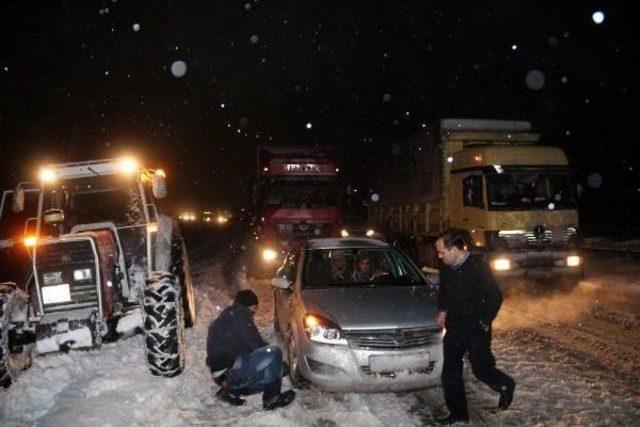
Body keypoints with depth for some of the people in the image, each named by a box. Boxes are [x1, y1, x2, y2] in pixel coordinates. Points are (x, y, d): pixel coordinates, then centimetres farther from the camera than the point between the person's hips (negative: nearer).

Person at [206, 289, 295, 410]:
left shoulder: (225, 317, 21)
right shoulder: (240, 316, -8)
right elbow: (256, 345, -9)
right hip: (229, 371, -10)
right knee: (274, 353, -15)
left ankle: (231, 390, 11)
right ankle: (272, 399, -6)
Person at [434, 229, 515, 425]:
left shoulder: (478, 266, -18)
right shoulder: (446, 269, 1)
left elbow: (495, 296, -13)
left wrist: (485, 321, -10)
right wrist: (442, 310, 13)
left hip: (476, 329, -6)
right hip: (454, 328, 6)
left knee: (481, 369, 3)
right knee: (450, 373, 6)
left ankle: (506, 386, 35)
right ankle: (458, 413, 21)